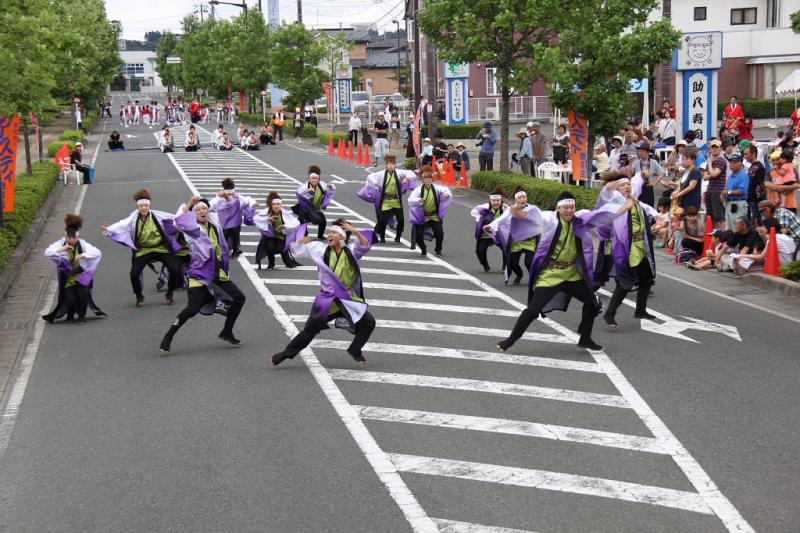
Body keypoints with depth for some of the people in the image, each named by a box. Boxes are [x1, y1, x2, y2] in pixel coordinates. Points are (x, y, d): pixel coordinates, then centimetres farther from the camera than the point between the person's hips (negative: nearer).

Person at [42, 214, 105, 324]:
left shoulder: (82, 244, -11)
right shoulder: (61, 244, -8)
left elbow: (98, 253, -22)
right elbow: (47, 253, -18)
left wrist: (83, 255, -35)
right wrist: (61, 249, -31)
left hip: (81, 276, 0)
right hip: (67, 277, 0)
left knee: (82, 293, -23)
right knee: (70, 298, -14)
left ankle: (81, 316, 4)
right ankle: (70, 316, 21)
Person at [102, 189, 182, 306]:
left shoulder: (157, 215, -3)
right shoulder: (133, 219, -4)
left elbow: (175, 218, 2)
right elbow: (122, 225, -19)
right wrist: (108, 229, -34)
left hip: (161, 249, 0)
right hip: (143, 251, 0)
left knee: (175, 269, -15)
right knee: (134, 273, -18)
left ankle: (169, 294, 12)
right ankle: (139, 297, 11)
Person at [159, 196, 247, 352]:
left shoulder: (215, 225, 7)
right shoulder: (193, 229, -10)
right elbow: (179, 223, -30)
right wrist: (188, 205, -20)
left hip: (219, 275, 7)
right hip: (199, 276, -7)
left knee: (239, 298, 9)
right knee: (192, 309, -18)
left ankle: (227, 332, 25)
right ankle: (167, 338, -4)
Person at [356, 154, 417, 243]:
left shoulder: (399, 172, -1)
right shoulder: (382, 174, -1)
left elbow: (411, 174, 1)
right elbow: (370, 176, 4)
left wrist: (407, 178, -18)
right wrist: (375, 183, -12)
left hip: (397, 202, 1)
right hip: (386, 202, -1)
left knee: (401, 220, -3)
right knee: (383, 220, -1)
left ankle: (398, 237, 16)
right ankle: (382, 237, 22)